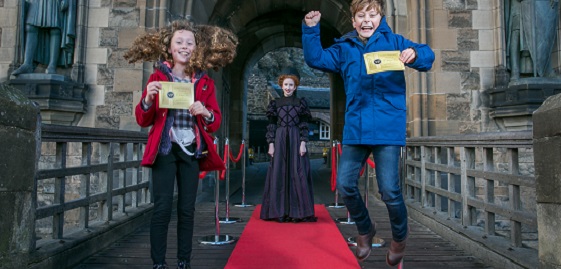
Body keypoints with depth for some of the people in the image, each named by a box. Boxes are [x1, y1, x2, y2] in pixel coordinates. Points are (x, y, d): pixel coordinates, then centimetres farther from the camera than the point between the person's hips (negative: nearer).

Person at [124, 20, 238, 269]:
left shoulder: (205, 82, 7)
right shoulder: (158, 76, 3)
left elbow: (216, 123, 5)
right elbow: (142, 120, 1)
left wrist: (205, 113, -17)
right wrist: (148, 99, -19)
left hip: (192, 151, 2)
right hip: (165, 150, -2)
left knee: (187, 209, 5)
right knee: (162, 208, -5)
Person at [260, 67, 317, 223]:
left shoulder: (301, 103, 7)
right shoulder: (275, 103, 9)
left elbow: (304, 126, 2)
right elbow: (271, 126, 7)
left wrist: (303, 143, -9)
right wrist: (271, 144, -2)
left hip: (296, 141, -1)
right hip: (280, 141, 1)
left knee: (297, 174, -4)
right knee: (278, 175, 0)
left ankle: (297, 211, 3)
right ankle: (279, 211, 7)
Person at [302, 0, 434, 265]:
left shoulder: (393, 42, 4)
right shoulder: (344, 49, 13)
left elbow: (427, 56, -3)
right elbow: (315, 58, 9)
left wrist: (414, 54, -26)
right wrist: (311, 29, -3)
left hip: (387, 127, -4)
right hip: (355, 127, 4)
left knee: (389, 189, -6)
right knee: (345, 184, 2)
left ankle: (399, 236, 26)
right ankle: (365, 229, 31)